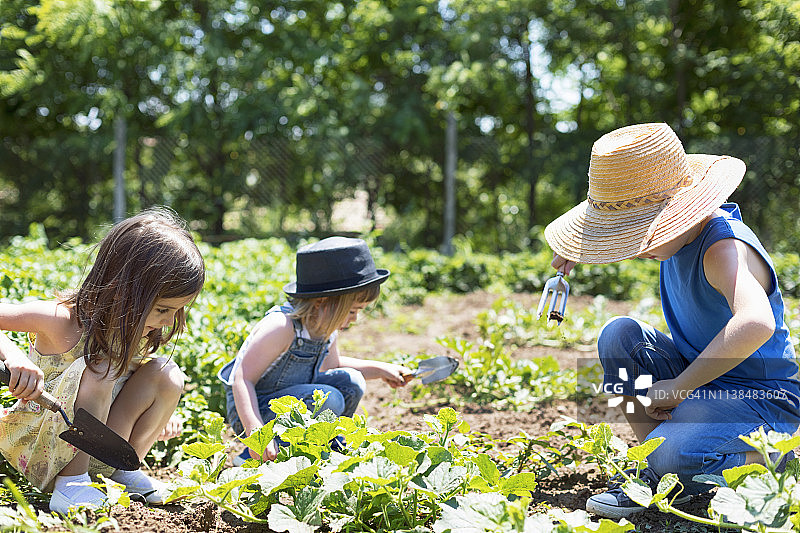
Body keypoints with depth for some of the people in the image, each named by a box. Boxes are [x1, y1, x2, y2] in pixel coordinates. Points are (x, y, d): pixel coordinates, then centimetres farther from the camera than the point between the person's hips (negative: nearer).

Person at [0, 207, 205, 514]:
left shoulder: (141, 330, -5)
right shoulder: (64, 320, -25)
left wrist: (158, 414, 0)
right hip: (35, 450, -6)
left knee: (166, 374, -13)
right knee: (98, 371, -33)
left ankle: (121, 468, 3)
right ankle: (69, 483, -19)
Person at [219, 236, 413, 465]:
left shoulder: (327, 327, -1)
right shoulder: (281, 327, -27)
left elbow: (331, 365, 23)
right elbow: (243, 379, -27)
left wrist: (380, 369, 17)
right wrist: (255, 432, -38)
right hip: (251, 411, -8)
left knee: (350, 382, -5)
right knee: (328, 400, -27)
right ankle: (253, 458, -17)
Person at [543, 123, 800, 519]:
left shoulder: (723, 249, -27)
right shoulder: (680, 230, -1)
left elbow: (756, 324, -48)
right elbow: (620, 219, 24)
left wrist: (679, 388, -36)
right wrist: (576, 247, 4)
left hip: (761, 398, -8)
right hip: (699, 377, 8)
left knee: (673, 457, -32)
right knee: (618, 335, -10)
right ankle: (655, 472, -4)